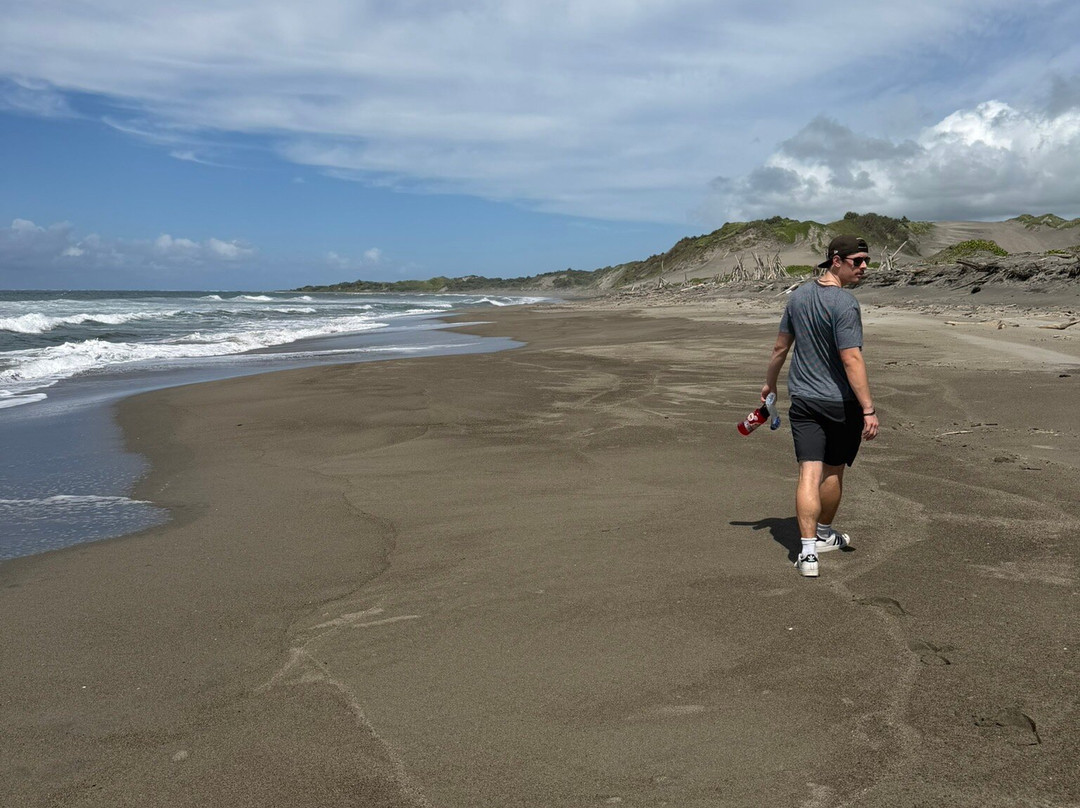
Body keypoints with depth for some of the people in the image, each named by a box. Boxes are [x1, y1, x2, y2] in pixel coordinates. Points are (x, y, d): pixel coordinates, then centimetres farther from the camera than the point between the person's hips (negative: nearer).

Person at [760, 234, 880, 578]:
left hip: (803, 400, 4)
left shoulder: (799, 295, 4)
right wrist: (869, 410, -22)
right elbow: (851, 360, -23)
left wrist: (769, 383, 25)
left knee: (809, 473, -2)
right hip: (840, 402, -4)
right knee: (833, 471, 16)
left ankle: (808, 551, -9)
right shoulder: (845, 304, -18)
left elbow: (780, 347, 12)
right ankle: (824, 533, 36)